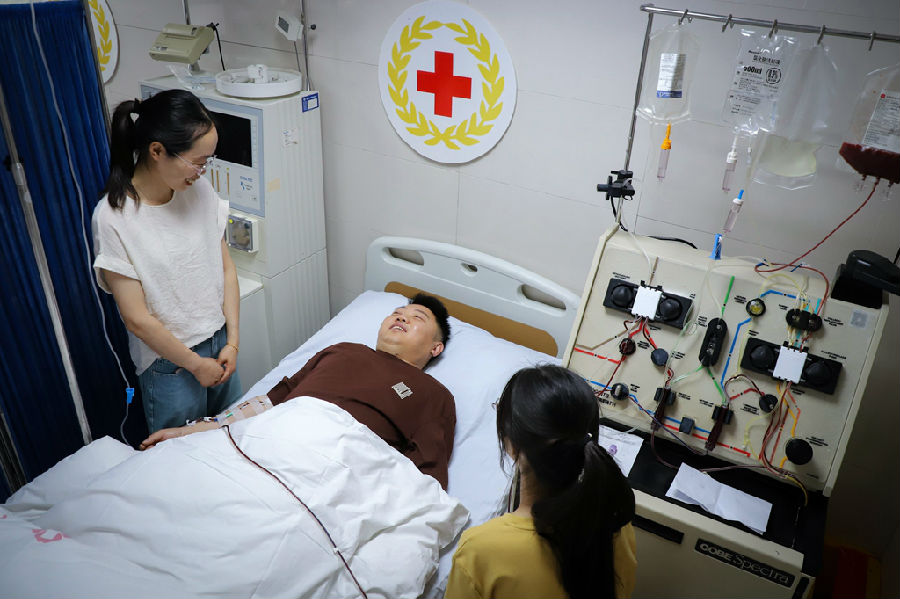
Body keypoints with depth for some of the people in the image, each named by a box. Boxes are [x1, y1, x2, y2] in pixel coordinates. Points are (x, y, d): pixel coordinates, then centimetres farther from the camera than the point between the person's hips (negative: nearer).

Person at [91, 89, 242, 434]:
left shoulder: (200, 190, -6)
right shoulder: (113, 218, -21)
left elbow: (226, 268, 1)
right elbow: (137, 319, -17)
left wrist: (232, 341, -3)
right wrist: (195, 364, -10)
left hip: (220, 347, 5)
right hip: (170, 362, -4)